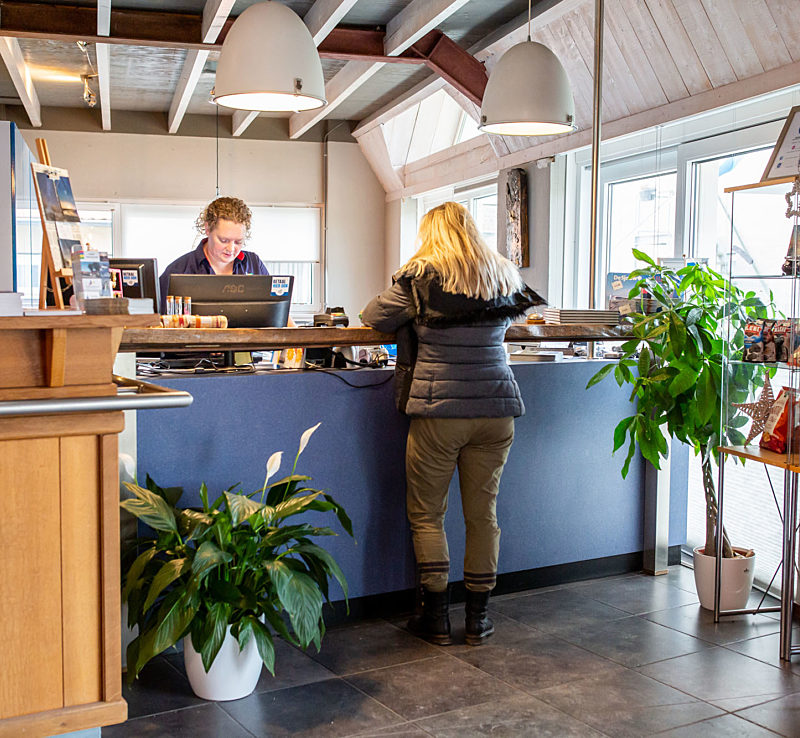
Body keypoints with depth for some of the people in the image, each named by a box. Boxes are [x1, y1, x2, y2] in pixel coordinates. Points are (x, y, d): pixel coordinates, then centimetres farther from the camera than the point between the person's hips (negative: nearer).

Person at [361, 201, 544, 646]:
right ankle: (479, 617, 19)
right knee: (483, 513, 11)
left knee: (427, 514, 10)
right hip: (497, 409, 4)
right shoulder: (504, 277, 8)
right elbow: (520, 310, 28)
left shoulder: (419, 278, -4)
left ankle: (435, 616, 14)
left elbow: (374, 317, 7)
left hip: (438, 410, -3)